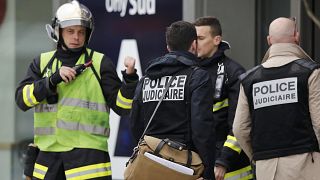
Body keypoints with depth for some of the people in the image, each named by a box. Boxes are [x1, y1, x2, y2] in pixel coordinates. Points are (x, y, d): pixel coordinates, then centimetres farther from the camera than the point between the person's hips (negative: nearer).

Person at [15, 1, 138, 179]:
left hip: (88, 153, -4)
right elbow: (22, 99, 0)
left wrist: (130, 77, -16)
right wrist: (54, 79, -11)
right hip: (48, 151, 4)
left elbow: (122, 106, 1)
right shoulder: (42, 62, 13)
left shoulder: (100, 63, 4)